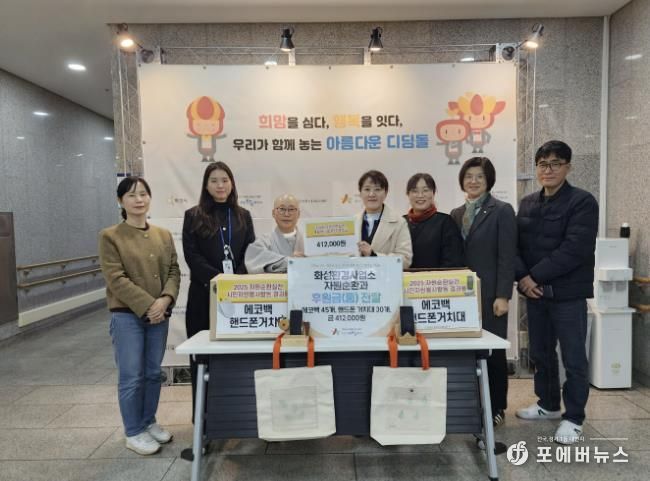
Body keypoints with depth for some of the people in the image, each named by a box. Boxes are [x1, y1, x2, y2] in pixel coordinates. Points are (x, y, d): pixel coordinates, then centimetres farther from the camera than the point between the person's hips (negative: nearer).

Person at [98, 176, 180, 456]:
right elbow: (116, 279, -13)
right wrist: (148, 305, -18)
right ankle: (133, 433, 20)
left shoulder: (163, 235, 8)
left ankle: (149, 422, 32)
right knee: (132, 377, 3)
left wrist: (165, 300, -13)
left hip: (160, 314, 4)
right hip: (127, 316, -4)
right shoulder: (110, 237, -6)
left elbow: (174, 272, 4)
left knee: (154, 373, 14)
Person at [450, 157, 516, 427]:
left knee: (492, 350, 5)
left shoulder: (502, 211, -5)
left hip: (489, 293, -4)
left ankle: (496, 408, 22)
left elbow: (507, 257, -10)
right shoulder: (456, 214, 11)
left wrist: (503, 295, -15)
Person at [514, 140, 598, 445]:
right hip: (535, 292, 6)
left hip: (568, 292, -5)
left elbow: (574, 249, -18)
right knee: (540, 353, 16)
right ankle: (548, 404, 35)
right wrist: (522, 277, -11)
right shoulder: (528, 204, 10)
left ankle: (573, 418, 19)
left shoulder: (582, 202, -8)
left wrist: (535, 277, -17)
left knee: (573, 357, 4)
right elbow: (516, 244, 6)